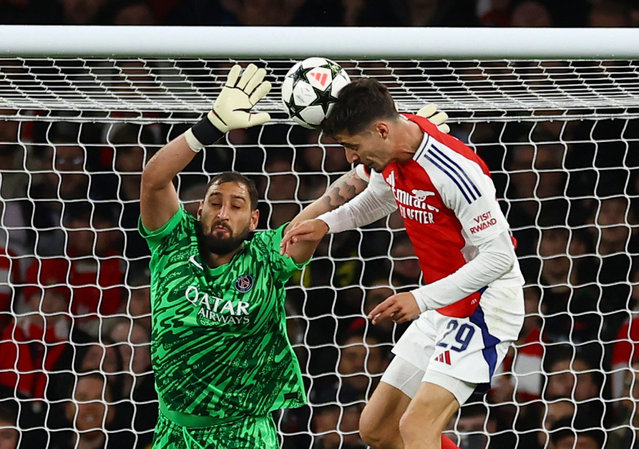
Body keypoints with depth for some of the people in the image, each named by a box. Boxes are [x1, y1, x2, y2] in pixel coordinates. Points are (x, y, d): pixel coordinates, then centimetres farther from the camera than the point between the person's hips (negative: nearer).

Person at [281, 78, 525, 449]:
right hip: (443, 311, 10)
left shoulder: (454, 170, -26)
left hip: (486, 306, -10)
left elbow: (499, 256, -24)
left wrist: (422, 299, -28)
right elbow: (376, 200, 27)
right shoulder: (390, 159, 1)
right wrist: (325, 223, 8)